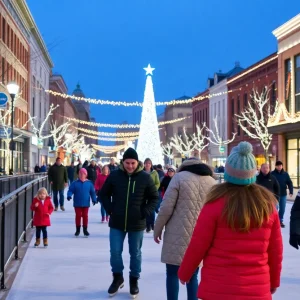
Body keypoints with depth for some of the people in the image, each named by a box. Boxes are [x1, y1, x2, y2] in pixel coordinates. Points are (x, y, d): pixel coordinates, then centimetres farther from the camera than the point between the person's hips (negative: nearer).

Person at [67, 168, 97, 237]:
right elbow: (70, 190, -5)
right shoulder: (75, 183, -3)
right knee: (78, 216, 4)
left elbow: (92, 192, 3)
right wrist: (69, 196, -24)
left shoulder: (89, 183, 0)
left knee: (85, 216, 5)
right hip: (77, 204, 0)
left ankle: (85, 230, 17)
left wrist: (94, 199, -4)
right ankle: (78, 230, 18)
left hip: (86, 203, 1)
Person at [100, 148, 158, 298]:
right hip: (117, 223, 1)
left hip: (137, 223, -1)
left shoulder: (145, 177, -8)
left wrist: (145, 212, -8)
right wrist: (110, 209, -3)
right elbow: (104, 194, 8)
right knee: (115, 252, 5)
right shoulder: (114, 175, -6)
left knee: (135, 253, 11)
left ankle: (134, 280, 28)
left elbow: (154, 197, 2)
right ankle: (117, 278, 28)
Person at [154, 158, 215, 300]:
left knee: (172, 274, 7)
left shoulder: (179, 177, -2)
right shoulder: (212, 182, 9)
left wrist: (157, 229, 3)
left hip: (178, 235, -4)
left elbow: (166, 207, -8)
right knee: (192, 276, 14)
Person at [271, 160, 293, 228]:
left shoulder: (285, 174, 1)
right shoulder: (272, 174, -7)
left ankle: (280, 221, 23)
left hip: (283, 194, 3)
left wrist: (291, 192, -12)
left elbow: (289, 183, -1)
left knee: (282, 209, 9)